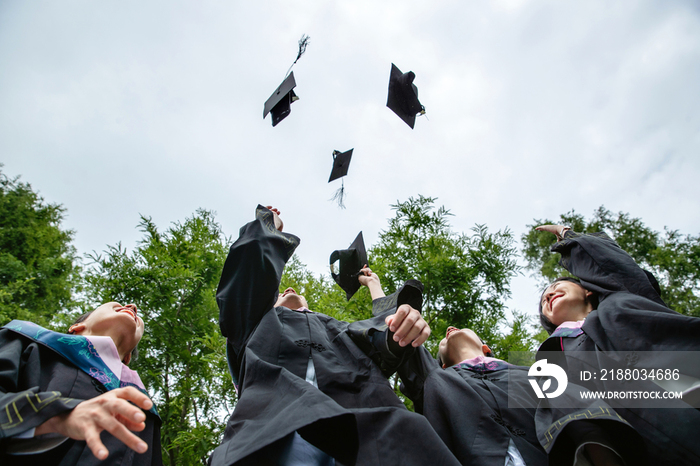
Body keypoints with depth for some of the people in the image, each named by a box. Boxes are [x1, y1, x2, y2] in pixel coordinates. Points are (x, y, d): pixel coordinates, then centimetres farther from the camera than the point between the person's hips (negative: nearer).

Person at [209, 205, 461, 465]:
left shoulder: (339, 328, 39)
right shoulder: (259, 321, 34)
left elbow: (373, 335, 18)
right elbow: (251, 261, 22)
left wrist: (405, 326, -5)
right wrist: (269, 225, 40)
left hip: (361, 421, 2)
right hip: (275, 422, -1)